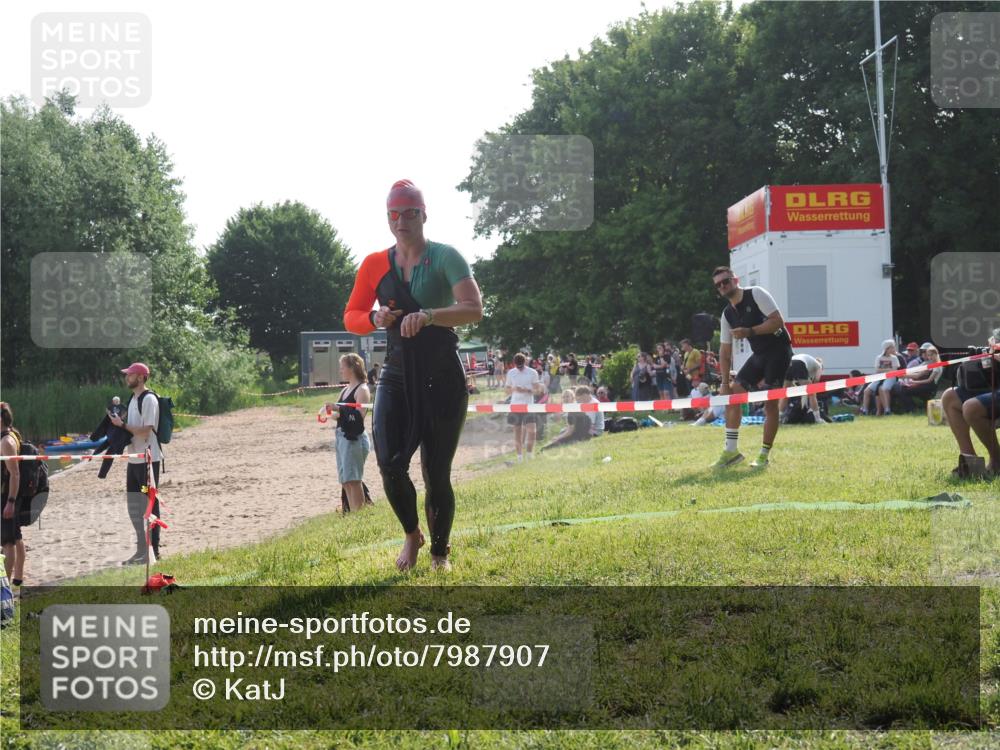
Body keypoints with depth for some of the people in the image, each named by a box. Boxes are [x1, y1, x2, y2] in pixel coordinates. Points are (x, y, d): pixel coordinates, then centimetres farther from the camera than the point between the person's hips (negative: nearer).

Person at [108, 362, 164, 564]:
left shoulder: (149, 399, -14)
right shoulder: (133, 399, 15)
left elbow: (145, 431, -20)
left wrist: (122, 424, -15)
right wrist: (119, 422, 7)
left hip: (148, 460, -10)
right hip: (134, 459, 10)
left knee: (150, 505, -4)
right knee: (133, 507, 13)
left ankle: (153, 550, 1)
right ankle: (141, 550, 20)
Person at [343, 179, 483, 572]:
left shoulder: (445, 257, -5)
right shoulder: (375, 264, 7)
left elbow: (474, 308, -17)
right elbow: (350, 316, 12)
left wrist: (428, 316, -33)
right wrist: (375, 319, -11)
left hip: (442, 378, -3)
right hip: (396, 377, 3)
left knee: (437, 474, 1)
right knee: (389, 465, -12)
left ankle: (439, 552, 21)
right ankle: (411, 535, 15)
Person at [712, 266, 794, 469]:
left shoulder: (756, 294, -11)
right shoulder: (727, 314, 8)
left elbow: (778, 321, -20)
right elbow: (725, 351, 10)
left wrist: (749, 332, -28)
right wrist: (725, 383, 3)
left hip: (778, 351, -7)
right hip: (759, 355, 7)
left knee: (770, 403, -10)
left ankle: (764, 455, -1)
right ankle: (731, 450, 5)